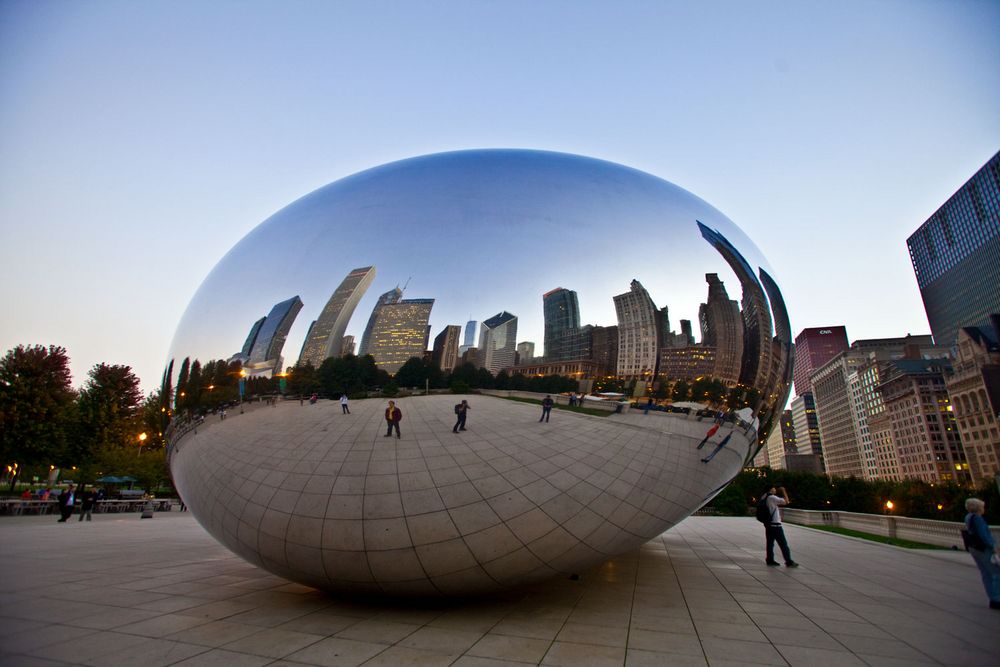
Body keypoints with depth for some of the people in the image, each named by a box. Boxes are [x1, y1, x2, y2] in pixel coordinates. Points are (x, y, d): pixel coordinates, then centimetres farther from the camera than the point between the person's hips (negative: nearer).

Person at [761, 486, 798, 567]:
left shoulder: (764, 497, 9)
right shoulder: (772, 498, -17)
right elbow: (786, 501, -15)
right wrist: (784, 491, -6)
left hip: (768, 524, 8)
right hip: (775, 525, -8)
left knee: (770, 543, 10)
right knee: (783, 544, 0)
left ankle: (770, 560, 13)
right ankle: (789, 562, 5)